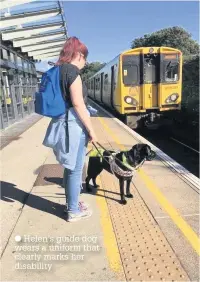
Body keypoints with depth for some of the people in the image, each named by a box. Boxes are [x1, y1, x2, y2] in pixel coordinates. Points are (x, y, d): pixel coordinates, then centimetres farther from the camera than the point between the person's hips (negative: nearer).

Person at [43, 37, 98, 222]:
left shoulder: (57, 71, 14)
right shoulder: (72, 70, -13)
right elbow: (78, 104, -19)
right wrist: (91, 130, -13)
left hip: (62, 123, 9)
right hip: (73, 124, -9)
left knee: (70, 167, 19)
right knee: (75, 169, 2)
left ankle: (71, 203, 35)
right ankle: (73, 211, 16)